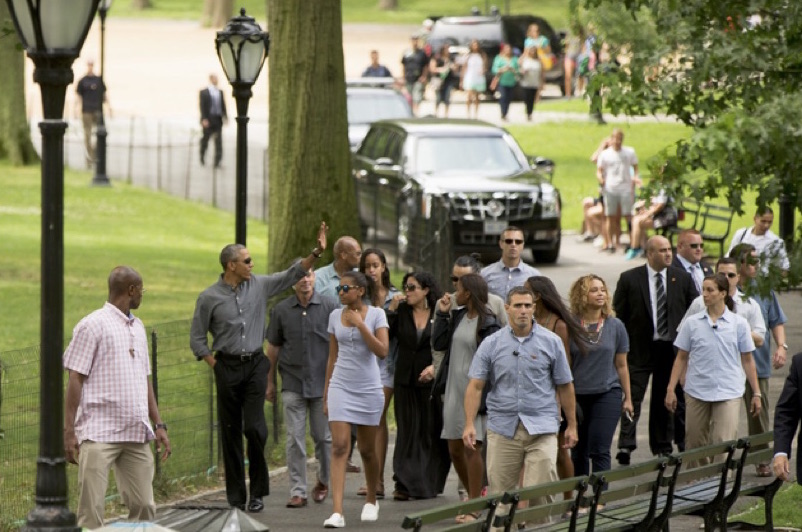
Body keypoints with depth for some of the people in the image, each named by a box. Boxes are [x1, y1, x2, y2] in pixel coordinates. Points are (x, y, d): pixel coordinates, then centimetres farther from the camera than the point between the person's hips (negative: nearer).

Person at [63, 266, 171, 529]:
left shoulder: (138, 327, 18)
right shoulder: (93, 325, -5)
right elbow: (75, 379, -7)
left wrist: (159, 425, 15)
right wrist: (69, 431, -13)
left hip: (137, 437, 7)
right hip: (99, 434, -7)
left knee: (144, 507, 4)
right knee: (91, 510, -9)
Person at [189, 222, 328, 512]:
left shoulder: (259, 285, 4)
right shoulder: (209, 298, -3)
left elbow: (293, 274, 10)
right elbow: (197, 340, 3)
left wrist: (317, 252, 0)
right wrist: (217, 367, -2)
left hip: (255, 364, 1)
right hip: (227, 366, -1)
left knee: (254, 427, -11)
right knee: (230, 431, 3)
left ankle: (258, 491, 1)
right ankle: (235, 495, 10)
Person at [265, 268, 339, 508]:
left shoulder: (330, 307, 0)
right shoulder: (281, 311, 3)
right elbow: (273, 347, 11)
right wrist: (270, 381, 12)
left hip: (323, 383, -1)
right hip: (293, 384, 1)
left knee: (323, 437, 7)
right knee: (295, 439, -3)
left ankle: (323, 481, 29)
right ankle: (297, 491, 0)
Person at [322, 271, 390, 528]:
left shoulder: (376, 314, -3)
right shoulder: (335, 316, 6)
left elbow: (382, 351, -14)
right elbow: (332, 357, 12)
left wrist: (361, 325, -18)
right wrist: (326, 393, 13)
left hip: (368, 389, -1)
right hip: (341, 387, 1)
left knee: (367, 449, 10)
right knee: (339, 447, -12)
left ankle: (371, 501, 34)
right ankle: (337, 512, -19)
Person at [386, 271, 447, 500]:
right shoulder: (401, 312, 7)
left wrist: (435, 366, -15)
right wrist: (392, 309, -8)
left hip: (432, 381, -2)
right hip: (406, 380, 2)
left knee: (431, 432, 2)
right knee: (407, 432, 1)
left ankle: (430, 483, 11)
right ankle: (405, 484, -3)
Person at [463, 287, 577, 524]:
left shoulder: (551, 342, 5)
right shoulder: (492, 344, 5)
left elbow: (564, 386, 10)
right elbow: (475, 386, 2)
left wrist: (572, 425, 10)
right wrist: (470, 424, -8)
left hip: (541, 427, -1)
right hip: (503, 427, 1)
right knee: (499, 493, 4)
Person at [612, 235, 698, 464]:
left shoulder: (682, 279, 5)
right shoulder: (629, 279, -3)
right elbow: (618, 315, -1)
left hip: (671, 348, 3)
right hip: (639, 348, -3)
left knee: (665, 400, 11)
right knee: (633, 396, -9)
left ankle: (663, 447, 19)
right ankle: (626, 445, -12)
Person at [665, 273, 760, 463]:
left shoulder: (739, 324, 3)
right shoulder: (692, 323, 5)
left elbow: (747, 360, 7)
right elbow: (681, 358, 9)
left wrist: (756, 393, 7)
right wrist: (671, 389, 3)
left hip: (728, 393, -2)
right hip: (696, 392, 2)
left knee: (723, 446, -11)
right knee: (694, 444, 7)